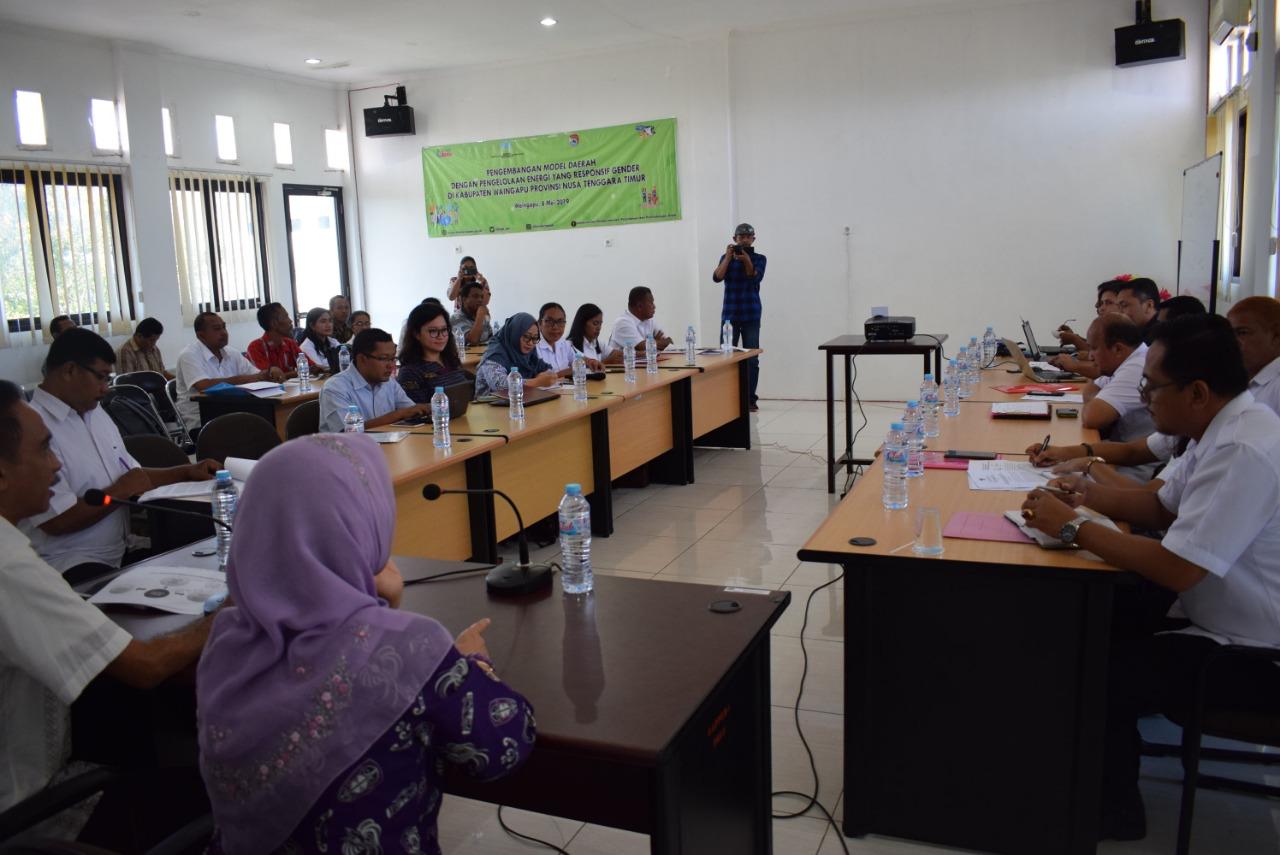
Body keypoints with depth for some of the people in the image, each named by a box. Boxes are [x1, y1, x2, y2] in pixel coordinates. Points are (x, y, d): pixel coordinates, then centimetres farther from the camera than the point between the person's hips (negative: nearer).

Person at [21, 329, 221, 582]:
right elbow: (57, 521, -21)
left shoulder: (96, 414, 15)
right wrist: (122, 491, -8)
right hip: (73, 567, -9)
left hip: (122, 552, 9)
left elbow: (132, 475, 23)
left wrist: (187, 472, 10)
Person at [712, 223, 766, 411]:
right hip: (729, 314, 1)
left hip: (751, 315, -1)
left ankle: (750, 399, 3)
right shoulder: (727, 257, 8)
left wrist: (746, 260, -25)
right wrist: (728, 256, -12)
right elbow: (717, 277, -7)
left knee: (752, 358, -2)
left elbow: (755, 277, -12)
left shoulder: (759, 258, 5)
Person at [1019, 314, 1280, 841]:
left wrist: (1072, 527, -22)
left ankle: (1113, 812, 13)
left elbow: (1176, 570, -32)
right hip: (1225, 619, 10)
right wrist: (1091, 495, -1)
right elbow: (1164, 507, 16)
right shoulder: (1223, 430, 3)